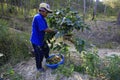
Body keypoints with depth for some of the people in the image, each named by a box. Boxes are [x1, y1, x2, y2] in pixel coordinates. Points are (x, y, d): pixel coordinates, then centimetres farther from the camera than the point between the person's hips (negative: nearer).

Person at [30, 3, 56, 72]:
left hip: (41, 39, 10)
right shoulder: (38, 17, -27)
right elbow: (45, 29, -30)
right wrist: (54, 31, -17)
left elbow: (45, 29, 7)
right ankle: (39, 67, 29)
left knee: (46, 49, 29)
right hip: (36, 41, -10)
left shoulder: (42, 18, 6)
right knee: (39, 55, 6)